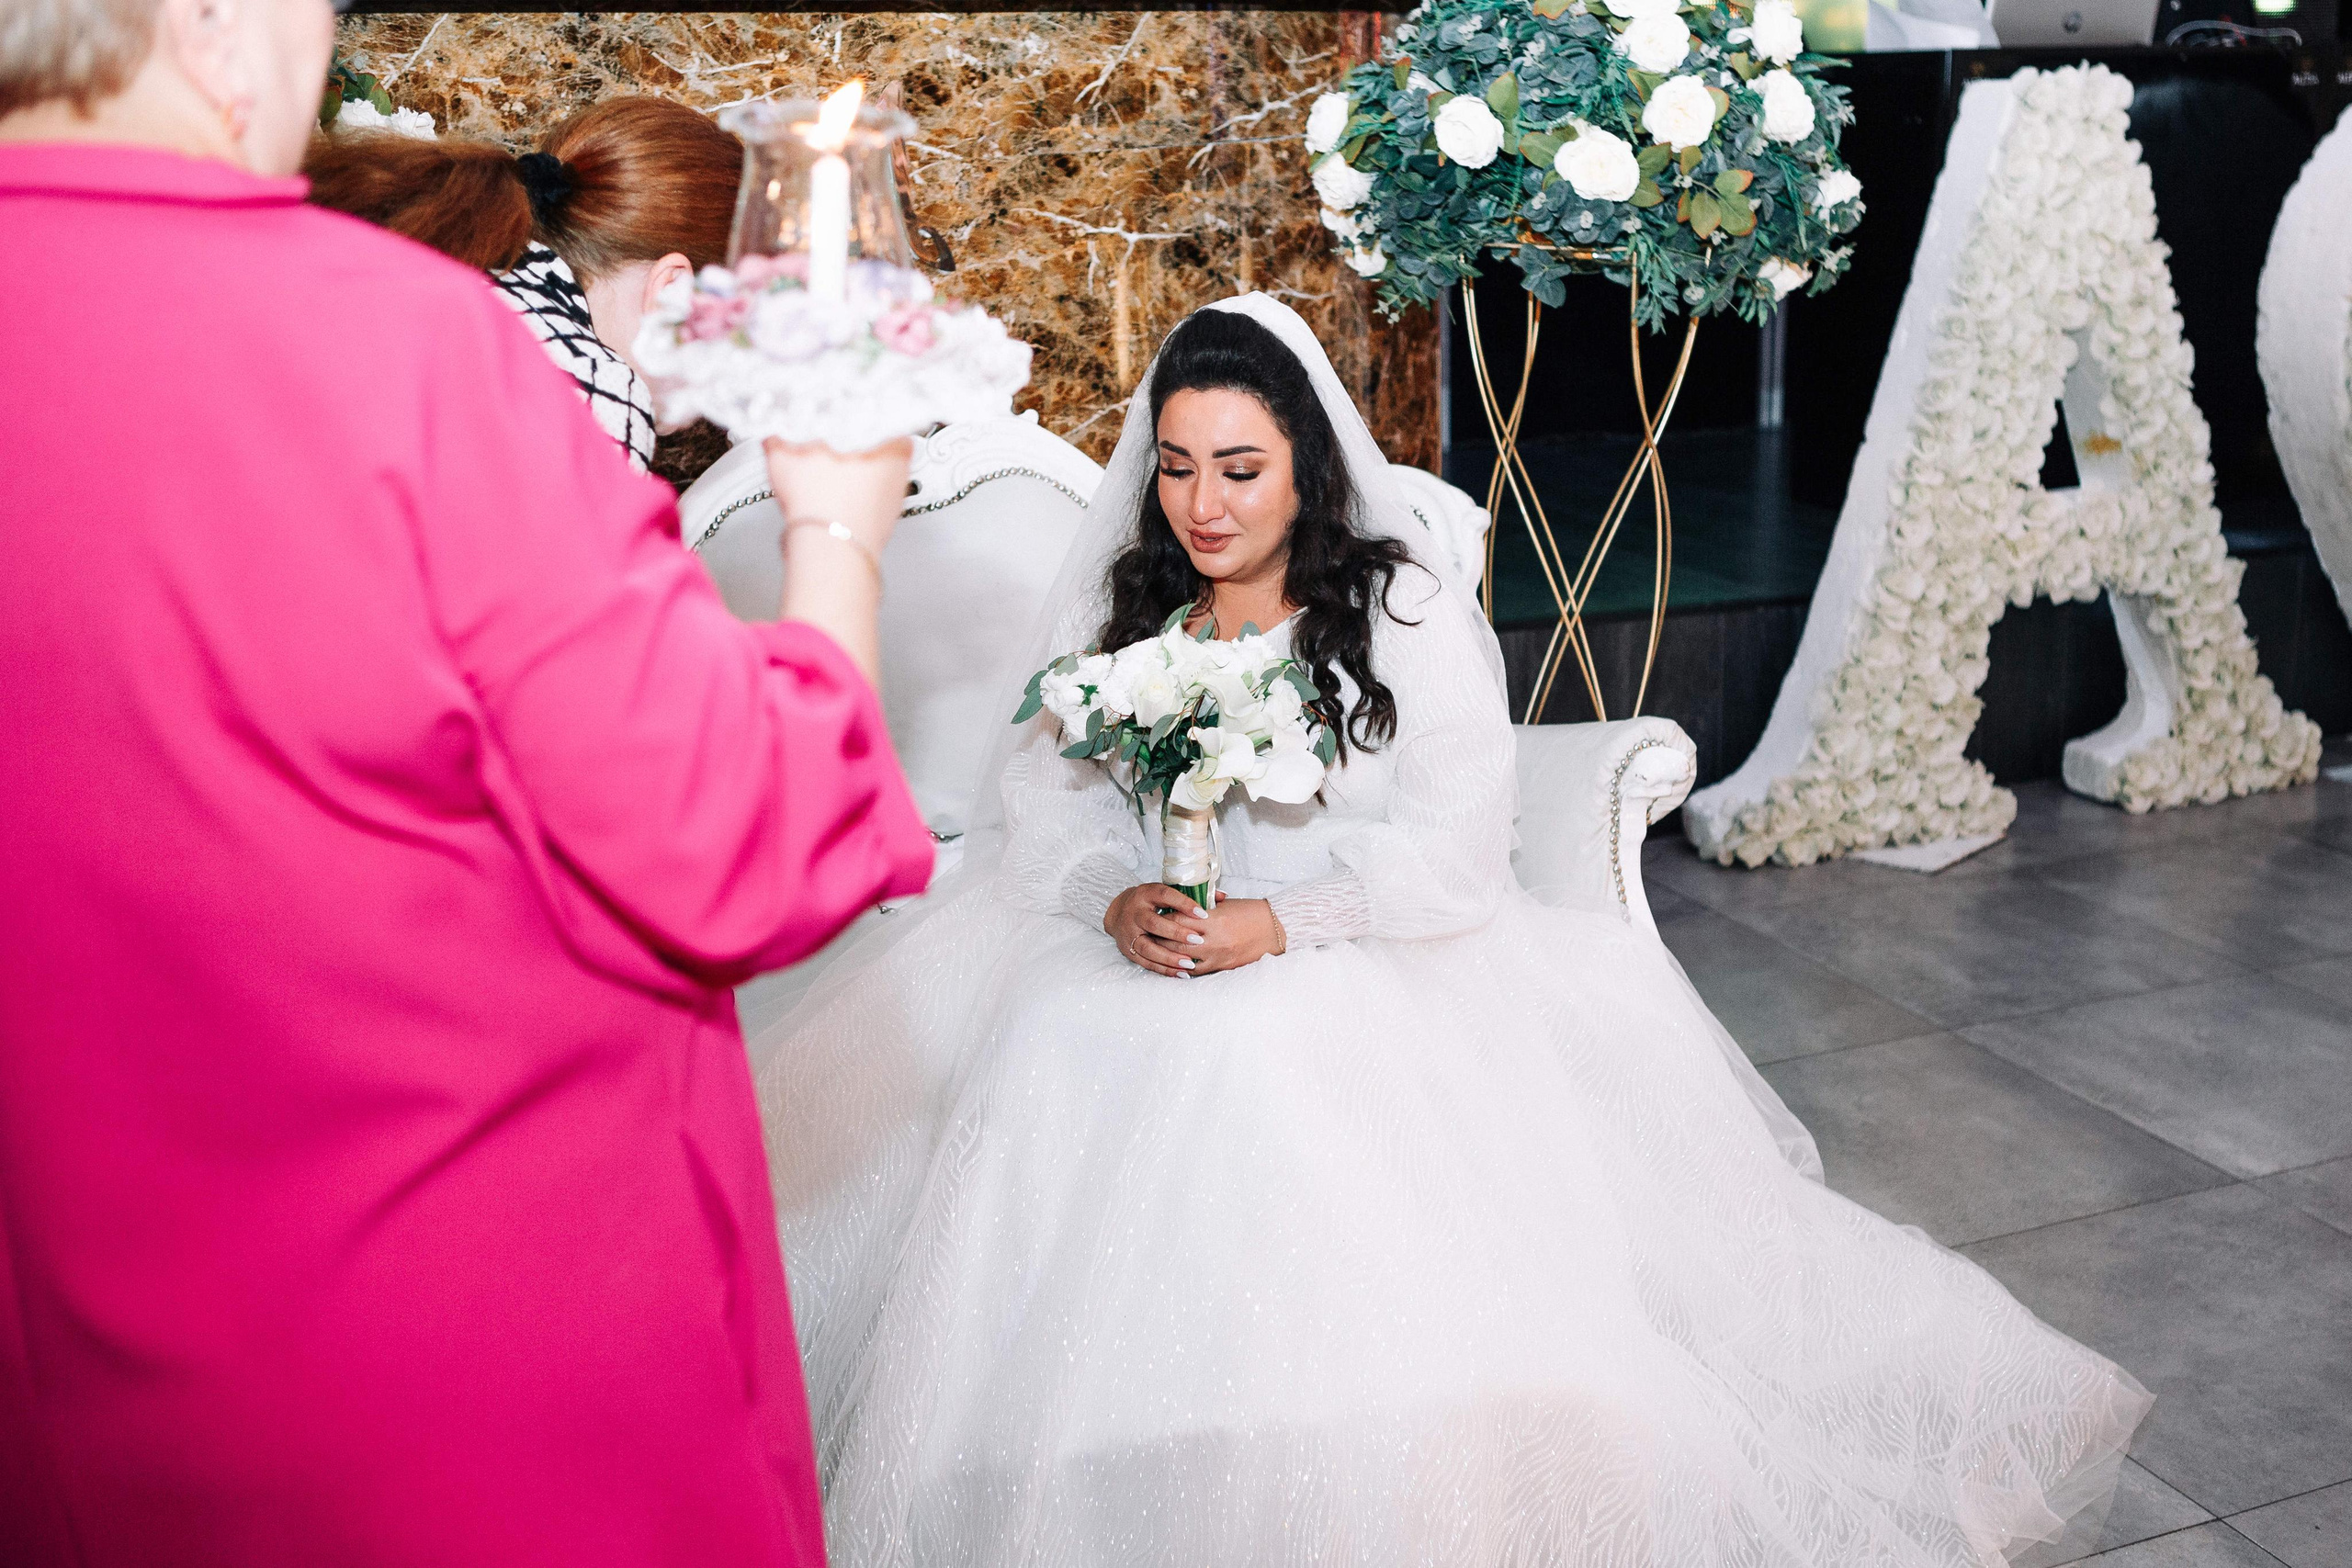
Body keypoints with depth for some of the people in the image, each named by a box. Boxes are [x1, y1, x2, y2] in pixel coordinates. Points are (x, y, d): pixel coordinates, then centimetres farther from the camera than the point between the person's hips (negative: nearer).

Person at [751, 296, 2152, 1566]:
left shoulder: (1407, 608, -1)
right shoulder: (1117, 611, 12)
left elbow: (1459, 844, -8)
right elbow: (1048, 804, 7)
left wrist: (1283, 924, -21)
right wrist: (1115, 900, -16)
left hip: (1367, 976, -3)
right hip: (1140, 968, 3)